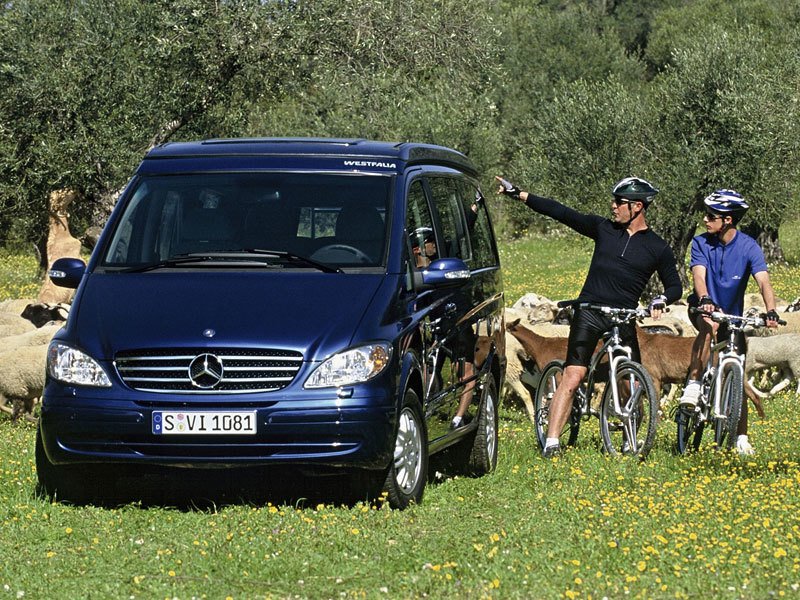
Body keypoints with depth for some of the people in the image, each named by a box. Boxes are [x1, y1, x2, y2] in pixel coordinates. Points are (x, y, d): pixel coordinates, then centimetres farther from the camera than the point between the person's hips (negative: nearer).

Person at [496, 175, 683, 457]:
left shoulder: (658, 248, 5)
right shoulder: (604, 228, 7)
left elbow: (675, 286, 11)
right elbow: (561, 212, 5)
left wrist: (662, 299, -13)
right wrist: (518, 194, 1)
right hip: (589, 314, -1)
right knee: (572, 378, -13)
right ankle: (551, 442, -16)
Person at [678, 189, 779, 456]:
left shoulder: (748, 247, -15)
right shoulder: (701, 243, -11)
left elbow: (764, 282, -25)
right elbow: (699, 275, -25)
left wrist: (771, 311, -44)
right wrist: (704, 299, -47)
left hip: (732, 315, 1)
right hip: (704, 308, -1)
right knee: (709, 325, -38)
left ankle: (741, 438, 6)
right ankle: (693, 385, -32)